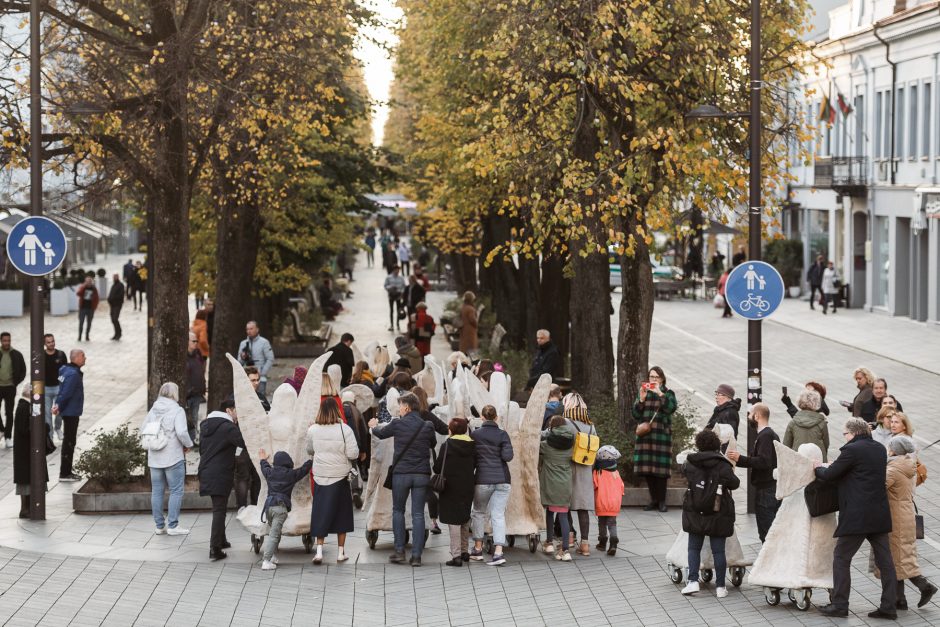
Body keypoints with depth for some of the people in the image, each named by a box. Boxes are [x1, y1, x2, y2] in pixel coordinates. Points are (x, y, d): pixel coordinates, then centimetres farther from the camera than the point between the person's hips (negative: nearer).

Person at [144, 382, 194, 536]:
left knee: (157, 491, 11)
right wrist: (188, 444, -5)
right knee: (176, 491, 2)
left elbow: (143, 429, 8)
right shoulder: (177, 411, -13)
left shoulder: (153, 411, 6)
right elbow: (181, 432, -22)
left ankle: (160, 525, 16)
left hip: (154, 458, 6)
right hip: (173, 457, -6)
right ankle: (172, 525, 0)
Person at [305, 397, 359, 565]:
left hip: (320, 477, 2)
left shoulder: (313, 430, -4)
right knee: (341, 513, 11)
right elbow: (353, 454, -14)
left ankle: (319, 551, -1)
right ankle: (341, 553, 16)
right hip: (340, 476, -2)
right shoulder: (344, 430, -13)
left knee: (320, 513, 8)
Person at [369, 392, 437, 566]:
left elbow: (380, 433, 14)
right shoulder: (427, 426, 0)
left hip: (401, 473, -2)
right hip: (422, 474, 2)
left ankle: (399, 551, 8)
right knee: (418, 514, 4)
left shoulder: (397, 424, -6)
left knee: (398, 511, 15)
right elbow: (433, 443, 19)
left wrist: (374, 426, 37)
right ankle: (416, 555, 0)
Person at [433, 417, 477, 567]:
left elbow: (437, 467, -9)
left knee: (453, 521, -3)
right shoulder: (472, 446, 1)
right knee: (465, 519, 19)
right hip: (468, 487, 5)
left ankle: (456, 555, -7)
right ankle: (464, 551, 27)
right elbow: (474, 466, 5)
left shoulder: (447, 445, -12)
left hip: (451, 487, -5)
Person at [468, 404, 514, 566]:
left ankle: (478, 549, 20)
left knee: (478, 512, 18)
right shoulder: (502, 434, -2)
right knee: (498, 515, 0)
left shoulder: (474, 434, -2)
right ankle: (498, 552, -12)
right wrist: (498, 455, 10)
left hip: (483, 479, -1)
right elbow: (508, 456, -9)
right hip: (502, 479, 1)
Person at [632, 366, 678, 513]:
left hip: (661, 434, -3)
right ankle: (653, 499, 11)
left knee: (661, 468, -7)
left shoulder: (668, 393, 5)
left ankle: (661, 500, 2)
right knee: (647, 468, 1)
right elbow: (635, 415, 7)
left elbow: (671, 408, -14)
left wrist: (660, 393, -18)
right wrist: (641, 399, -6)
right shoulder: (643, 392, 13)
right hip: (645, 434, 3)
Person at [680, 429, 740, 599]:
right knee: (718, 550, 4)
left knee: (694, 548, 11)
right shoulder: (723, 465, -10)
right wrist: (731, 473, 16)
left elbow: (683, 469, 20)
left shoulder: (691, 463, -2)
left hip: (695, 513, 1)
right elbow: (734, 484, -4)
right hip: (718, 513, -1)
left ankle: (693, 580, -2)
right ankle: (720, 587, 6)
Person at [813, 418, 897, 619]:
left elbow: (830, 474, -9)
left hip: (857, 516, -7)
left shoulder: (851, 450, -12)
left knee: (841, 557, 3)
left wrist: (818, 468, 14)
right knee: (884, 560, 8)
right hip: (881, 515, 7)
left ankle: (839, 604, 4)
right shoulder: (880, 449, 12)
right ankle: (889, 606, 8)